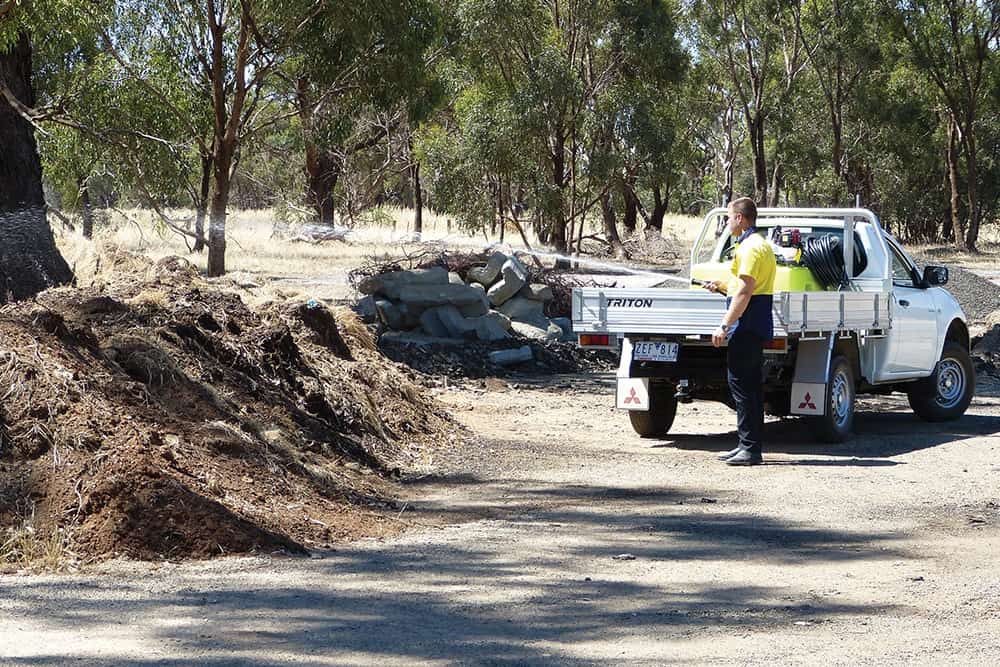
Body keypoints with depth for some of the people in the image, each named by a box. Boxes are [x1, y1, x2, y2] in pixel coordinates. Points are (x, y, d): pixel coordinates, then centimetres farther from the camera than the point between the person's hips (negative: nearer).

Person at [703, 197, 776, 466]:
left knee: (740, 383, -10)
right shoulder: (760, 245, 20)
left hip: (747, 325, -11)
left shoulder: (750, 247, -13)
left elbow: (744, 292, -20)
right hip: (756, 328, 11)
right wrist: (723, 287, 22)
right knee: (751, 385, 12)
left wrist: (725, 325, -21)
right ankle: (749, 447, 16)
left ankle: (750, 448, -12)